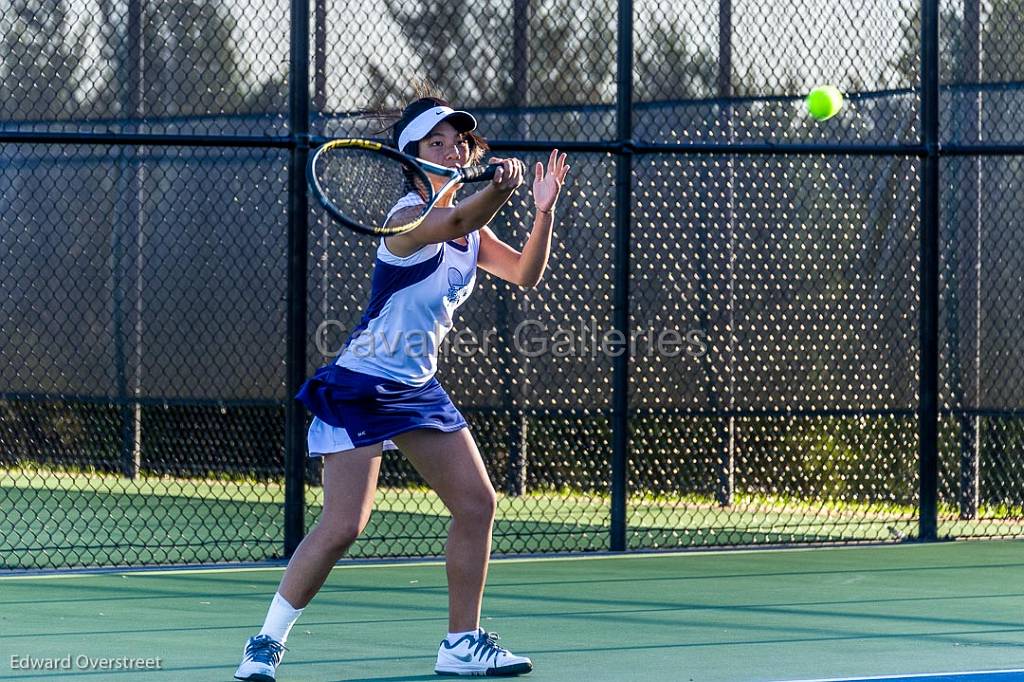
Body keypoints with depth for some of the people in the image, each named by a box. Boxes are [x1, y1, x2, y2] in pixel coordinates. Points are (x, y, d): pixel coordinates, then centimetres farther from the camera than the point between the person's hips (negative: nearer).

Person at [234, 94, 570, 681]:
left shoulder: (470, 233, 9)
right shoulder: (410, 217, -18)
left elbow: (525, 273, 8)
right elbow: (455, 223, -39)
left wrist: (543, 211, -9)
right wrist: (500, 190, -59)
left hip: (419, 387, 9)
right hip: (361, 386, -9)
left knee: (477, 505, 4)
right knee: (343, 526, -15)